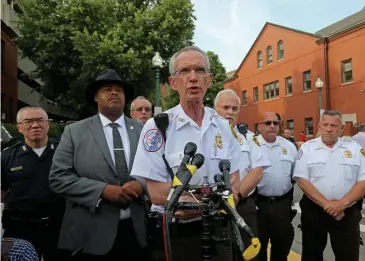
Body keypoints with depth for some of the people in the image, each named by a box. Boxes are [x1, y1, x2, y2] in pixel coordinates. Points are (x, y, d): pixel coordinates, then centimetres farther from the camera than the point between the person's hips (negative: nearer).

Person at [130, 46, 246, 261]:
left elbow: (233, 181, 1)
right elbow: (154, 192, -18)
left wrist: (192, 204, -18)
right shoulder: (157, 126, -14)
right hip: (175, 235, -4)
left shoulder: (222, 125, 1)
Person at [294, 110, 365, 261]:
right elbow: (302, 180, -8)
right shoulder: (307, 148, -1)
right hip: (314, 211, 0)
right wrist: (326, 204, -16)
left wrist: (343, 203, -17)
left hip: (347, 213, 1)